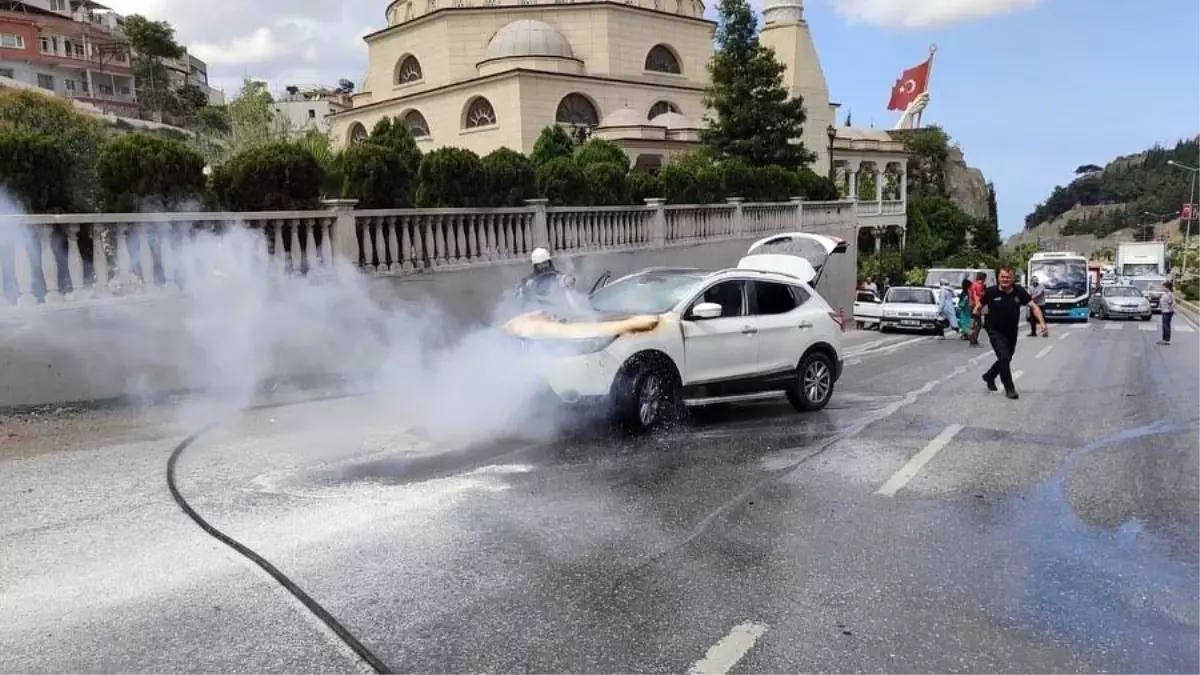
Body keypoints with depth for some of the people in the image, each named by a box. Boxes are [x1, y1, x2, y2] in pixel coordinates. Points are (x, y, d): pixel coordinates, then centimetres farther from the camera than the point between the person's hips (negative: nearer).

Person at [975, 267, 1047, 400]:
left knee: (1007, 359, 17)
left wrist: (1042, 323, -22)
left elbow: (1033, 306, -10)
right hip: (995, 331, -4)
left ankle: (989, 376, 43)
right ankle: (1009, 389, -2)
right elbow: (978, 307, -2)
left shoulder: (1019, 292, -10)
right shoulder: (991, 292, -14)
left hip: (1012, 332, 4)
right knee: (1004, 357, -14)